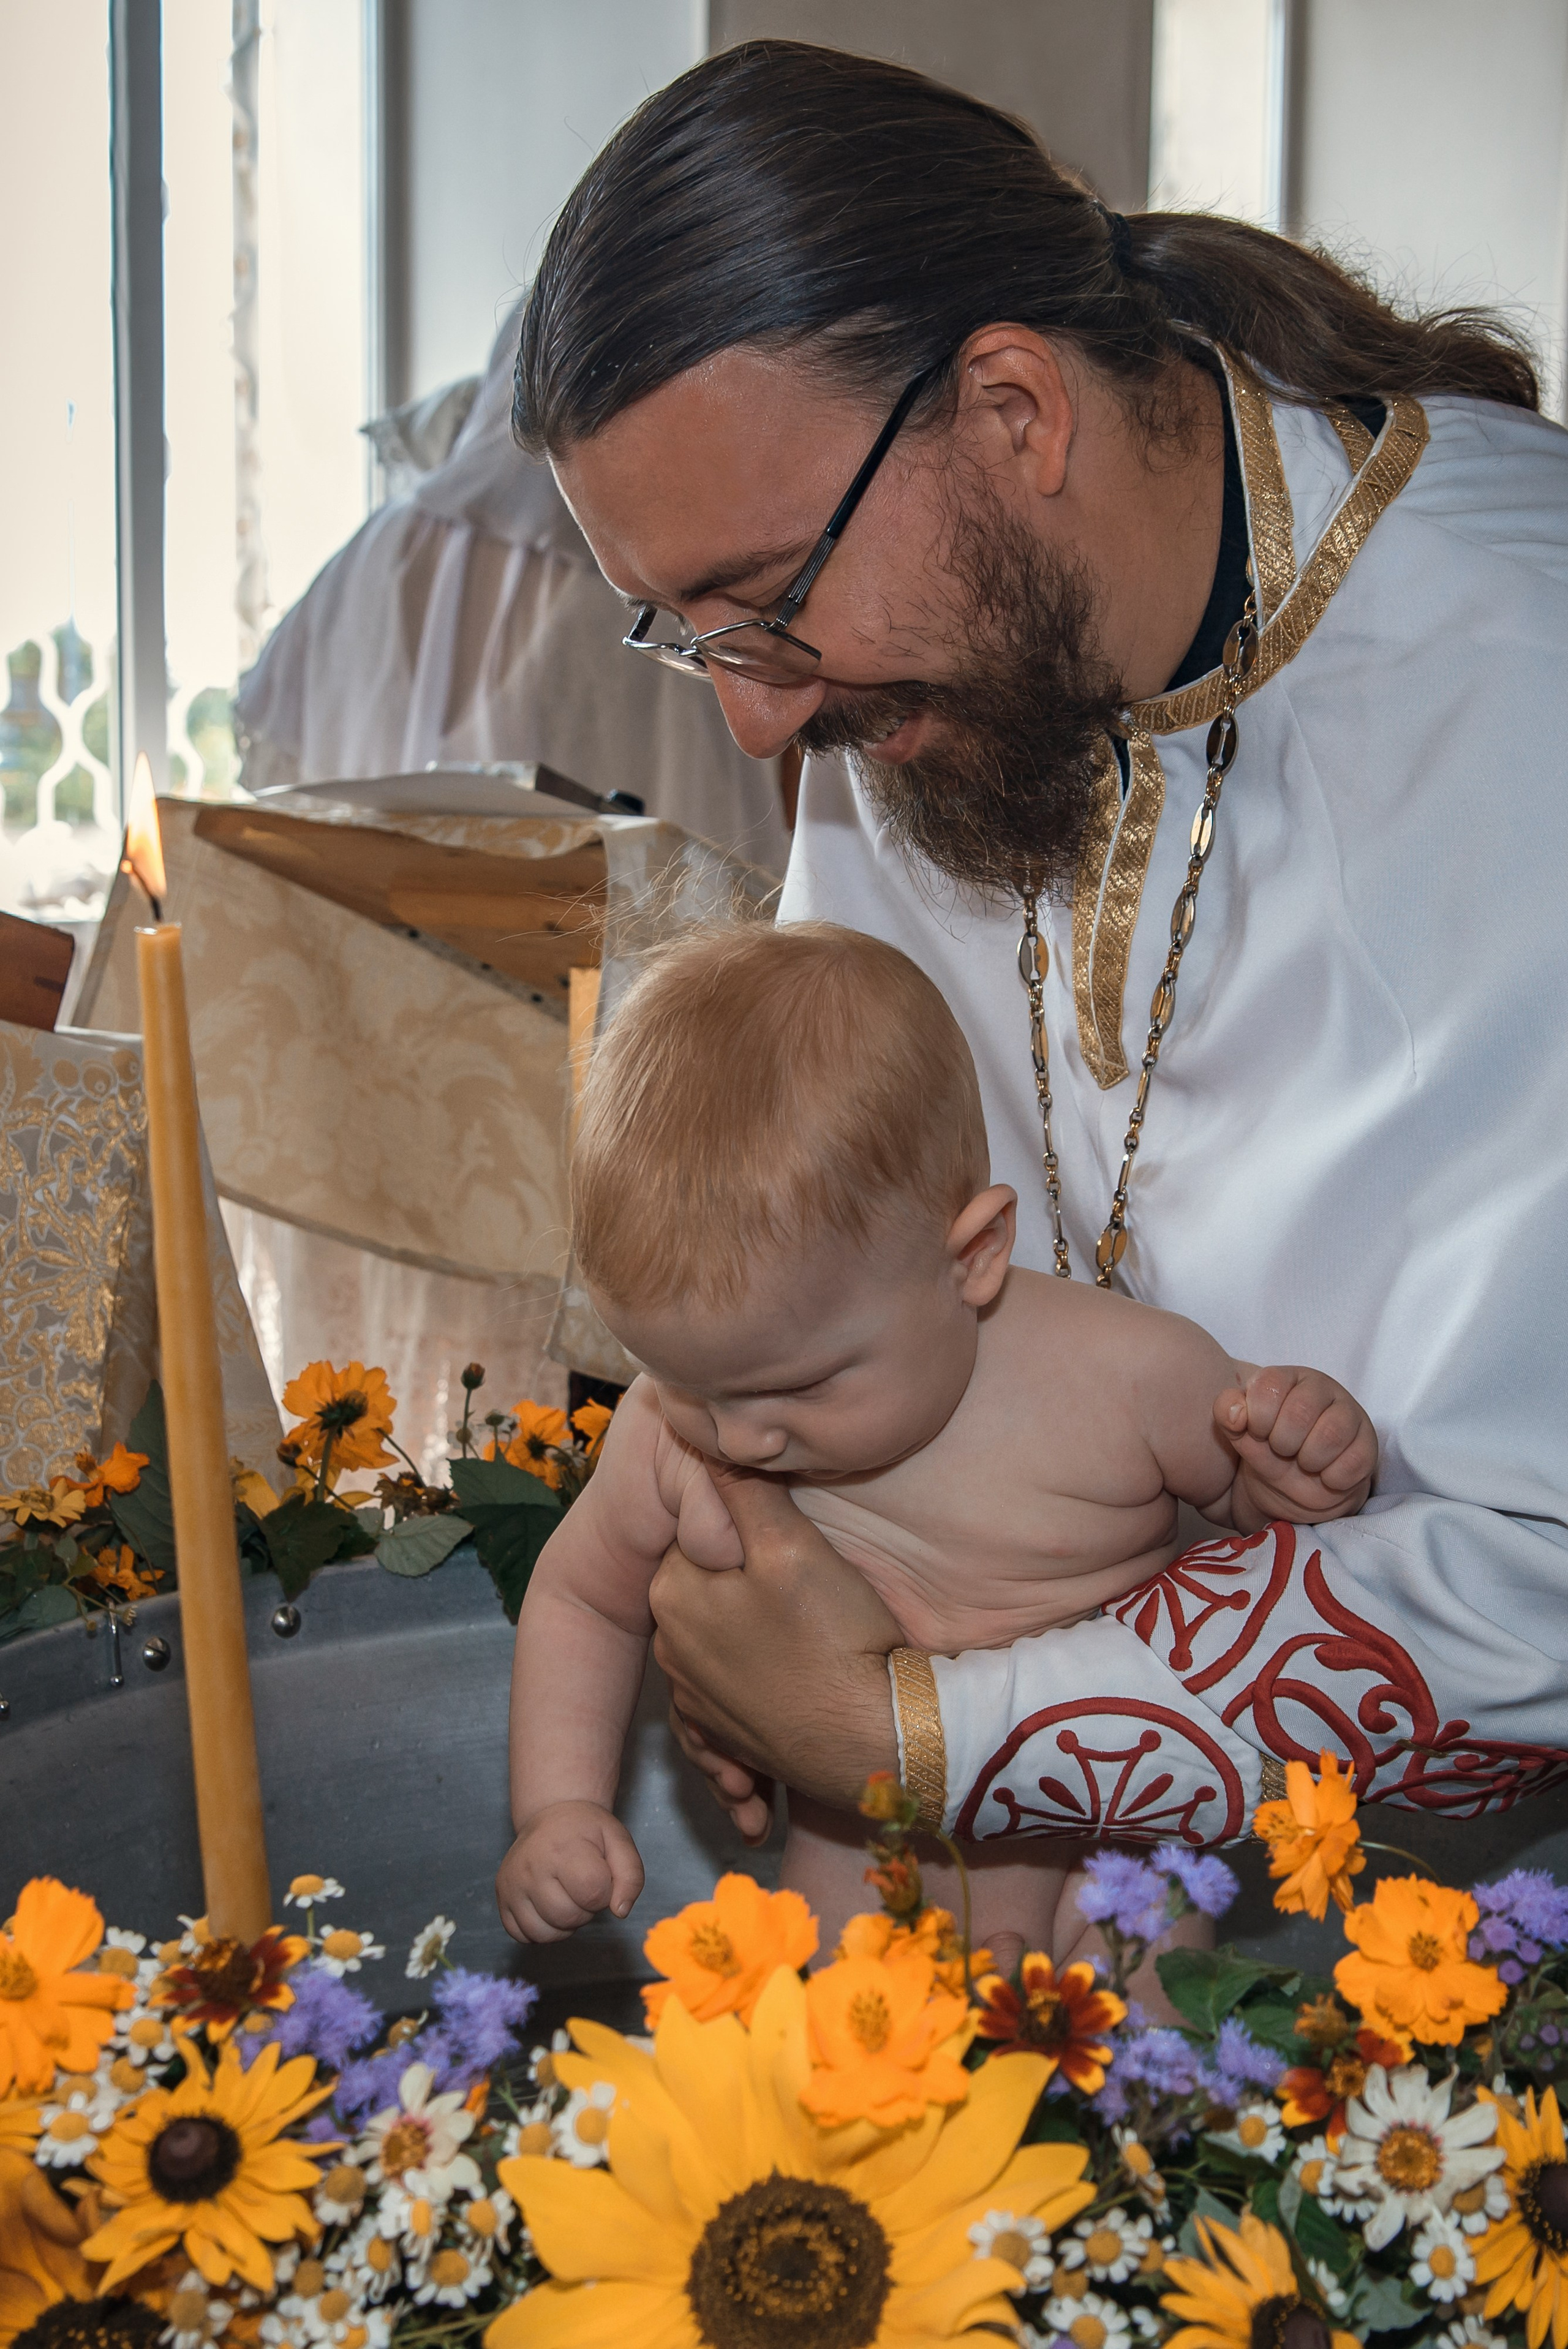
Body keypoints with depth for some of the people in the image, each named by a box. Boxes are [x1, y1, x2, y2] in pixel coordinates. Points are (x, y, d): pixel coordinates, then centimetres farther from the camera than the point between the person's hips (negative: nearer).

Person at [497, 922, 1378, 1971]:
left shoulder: (1125, 1381, -24)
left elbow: (1251, 1493, -1)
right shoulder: (676, 1434, -16)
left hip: (1107, 1869, -2)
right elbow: (581, 1596, 5)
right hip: (858, 1872, 3)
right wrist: (560, 1807, -6)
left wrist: (1309, 1471, -25)